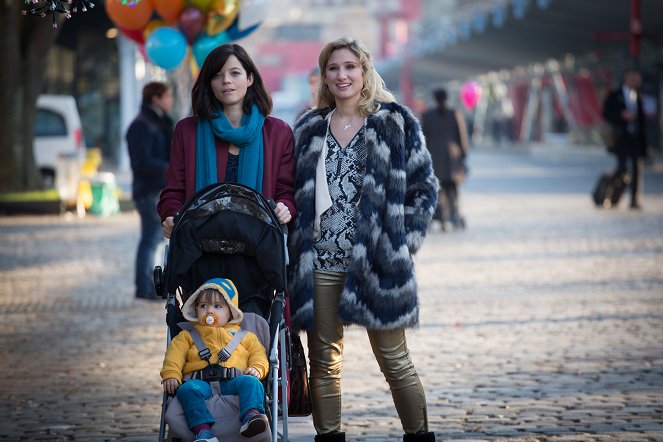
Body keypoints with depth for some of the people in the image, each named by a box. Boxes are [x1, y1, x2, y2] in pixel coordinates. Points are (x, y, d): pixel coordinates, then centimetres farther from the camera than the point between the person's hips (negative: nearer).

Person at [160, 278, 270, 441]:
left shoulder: (243, 336, 30)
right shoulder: (188, 336, 28)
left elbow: (258, 353, 24)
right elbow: (175, 354, 15)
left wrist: (257, 368, 0)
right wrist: (171, 375, -5)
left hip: (233, 380, 1)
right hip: (201, 380, -1)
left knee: (251, 382, -31)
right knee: (187, 389, -36)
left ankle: (251, 415, -54)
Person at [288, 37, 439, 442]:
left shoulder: (395, 122, 2)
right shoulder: (309, 129, 12)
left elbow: (425, 186, 4)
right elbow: (296, 194, 17)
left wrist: (403, 240, -3)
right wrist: (299, 248, 7)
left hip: (376, 261, -3)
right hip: (320, 264, 3)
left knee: (394, 360, -1)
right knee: (324, 361, 5)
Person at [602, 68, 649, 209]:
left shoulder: (638, 96, 14)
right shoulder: (614, 96, 1)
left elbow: (641, 117, 15)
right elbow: (606, 114, -4)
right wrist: (622, 116, -18)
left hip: (636, 136, 4)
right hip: (621, 136, -4)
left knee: (637, 168, -2)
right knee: (622, 168, -10)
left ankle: (634, 200, 2)